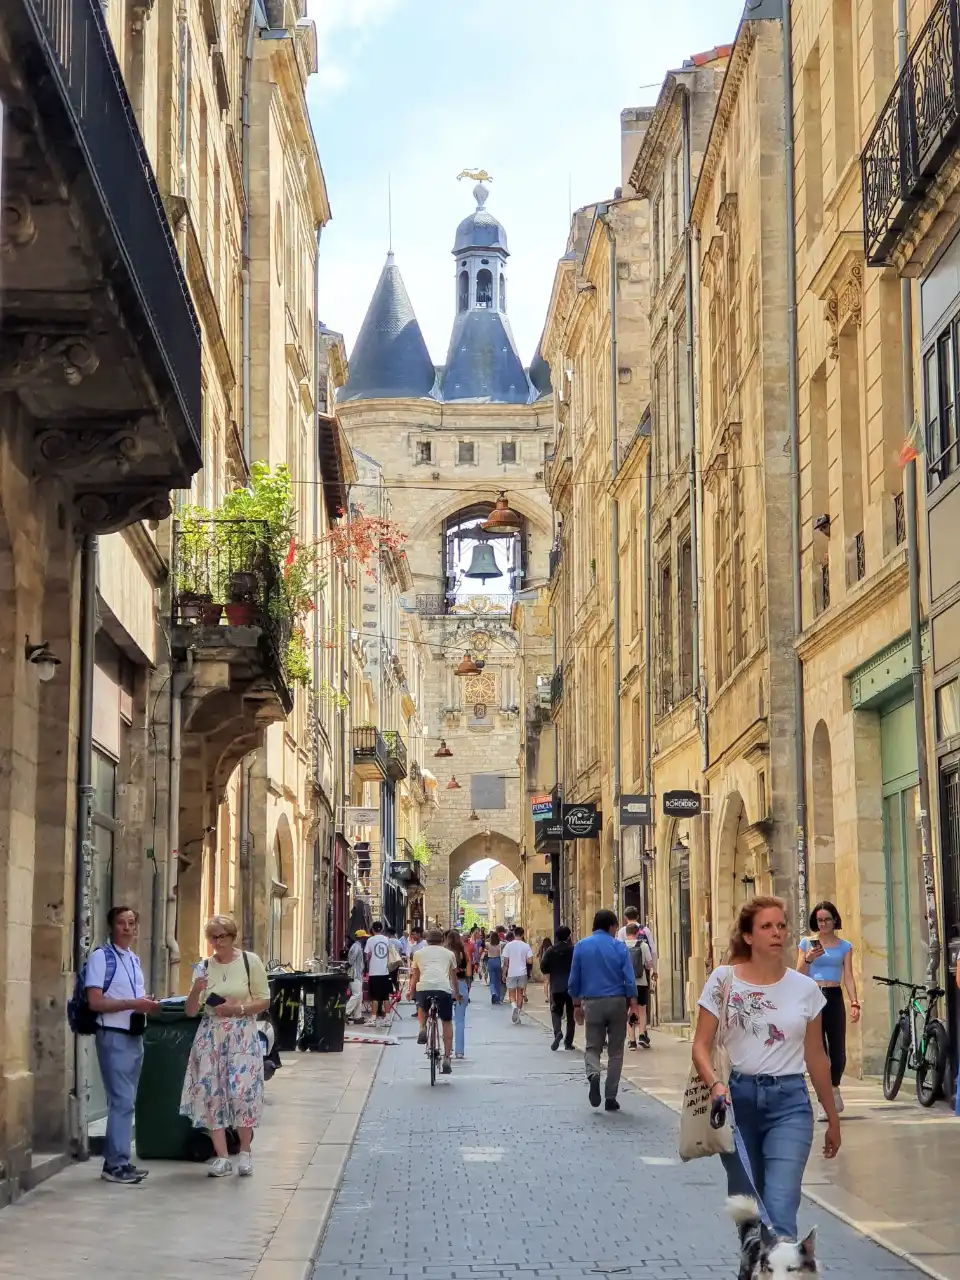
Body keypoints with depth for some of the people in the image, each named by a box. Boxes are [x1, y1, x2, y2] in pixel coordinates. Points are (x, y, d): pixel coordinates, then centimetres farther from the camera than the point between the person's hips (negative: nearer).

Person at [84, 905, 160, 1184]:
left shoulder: (134, 959, 14)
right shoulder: (101, 957, -11)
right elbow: (95, 1002, -18)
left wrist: (147, 1002, 7)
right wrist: (133, 1004, -23)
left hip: (135, 1036, 9)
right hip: (114, 1037, -9)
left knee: (127, 1101, 12)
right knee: (122, 1101, -11)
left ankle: (120, 1160, 18)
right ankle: (115, 1164, -6)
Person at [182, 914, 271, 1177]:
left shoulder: (250, 961, 0)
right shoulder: (204, 967, 8)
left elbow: (264, 1000, 1)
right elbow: (191, 1012, 8)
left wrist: (238, 1009, -13)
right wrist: (196, 991, -12)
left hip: (242, 1035, -3)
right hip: (211, 1035, 3)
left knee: (242, 1091, -11)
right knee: (212, 1092, -2)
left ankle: (245, 1152, 8)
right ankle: (222, 1157, 4)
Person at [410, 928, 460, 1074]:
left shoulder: (418, 953, 23)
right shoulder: (449, 954, 23)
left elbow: (414, 977, 29)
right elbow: (454, 978, 31)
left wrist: (411, 993, 43)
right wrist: (457, 995, 44)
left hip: (423, 987, 0)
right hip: (444, 988, 0)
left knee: (422, 1007, 34)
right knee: (447, 1022, 14)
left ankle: (422, 1029, 7)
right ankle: (447, 1059, 7)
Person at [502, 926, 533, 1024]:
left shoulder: (509, 945, -6)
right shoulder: (526, 946, -3)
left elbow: (505, 962, -5)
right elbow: (529, 960, -7)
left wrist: (504, 973, 4)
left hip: (511, 973, -2)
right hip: (523, 972, 2)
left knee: (511, 994, 6)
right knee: (520, 993, 13)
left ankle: (514, 1005, -23)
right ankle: (518, 1013, 14)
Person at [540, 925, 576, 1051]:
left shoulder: (550, 951, -2)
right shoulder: (574, 950, -7)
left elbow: (543, 967, -3)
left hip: (556, 987, 0)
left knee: (556, 1012, 10)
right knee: (571, 1014, 10)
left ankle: (557, 1031, -19)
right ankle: (568, 1042, 11)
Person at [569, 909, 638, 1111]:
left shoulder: (581, 946, 2)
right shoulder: (619, 947, -3)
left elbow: (574, 980, 4)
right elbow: (629, 979, -7)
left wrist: (577, 1005, 14)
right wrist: (633, 1005, -1)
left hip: (592, 1003, 1)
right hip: (617, 1003, -1)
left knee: (592, 1047, 11)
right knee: (615, 1050, 9)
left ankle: (593, 1074, -20)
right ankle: (611, 1096, 8)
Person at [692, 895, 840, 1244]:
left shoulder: (805, 988, 2)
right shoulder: (724, 980, -1)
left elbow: (816, 1058, 11)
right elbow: (701, 1045, -1)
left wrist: (833, 1118, 16)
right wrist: (714, 1084, -21)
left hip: (789, 1101, 0)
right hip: (738, 1097, 1)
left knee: (779, 1213, -13)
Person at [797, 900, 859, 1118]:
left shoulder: (844, 946, 11)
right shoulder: (807, 943, 8)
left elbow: (848, 977, 5)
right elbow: (799, 976, 5)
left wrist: (854, 1003, -6)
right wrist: (808, 959, -13)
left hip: (835, 998, 1)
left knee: (838, 1050, 0)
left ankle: (834, 1089, 27)